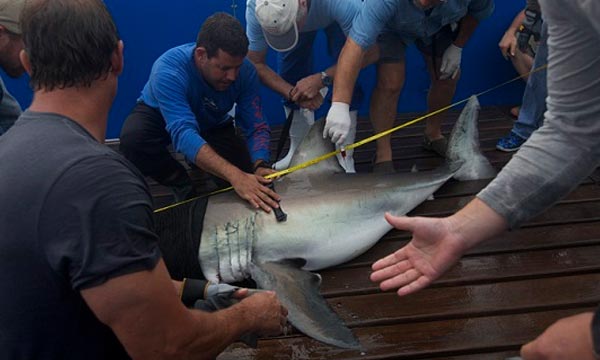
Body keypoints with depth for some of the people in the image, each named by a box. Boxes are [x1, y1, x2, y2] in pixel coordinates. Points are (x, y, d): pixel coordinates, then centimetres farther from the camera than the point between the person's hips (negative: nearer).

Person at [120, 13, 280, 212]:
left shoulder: (245, 72, -28)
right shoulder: (169, 70, -39)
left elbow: (256, 127, -24)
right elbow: (184, 133, -50)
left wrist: (260, 166, -46)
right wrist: (234, 176, -62)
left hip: (212, 124, 3)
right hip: (160, 115, -3)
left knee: (244, 172, -16)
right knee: (133, 140, -35)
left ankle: (198, 166, 17)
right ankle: (183, 185, -6)